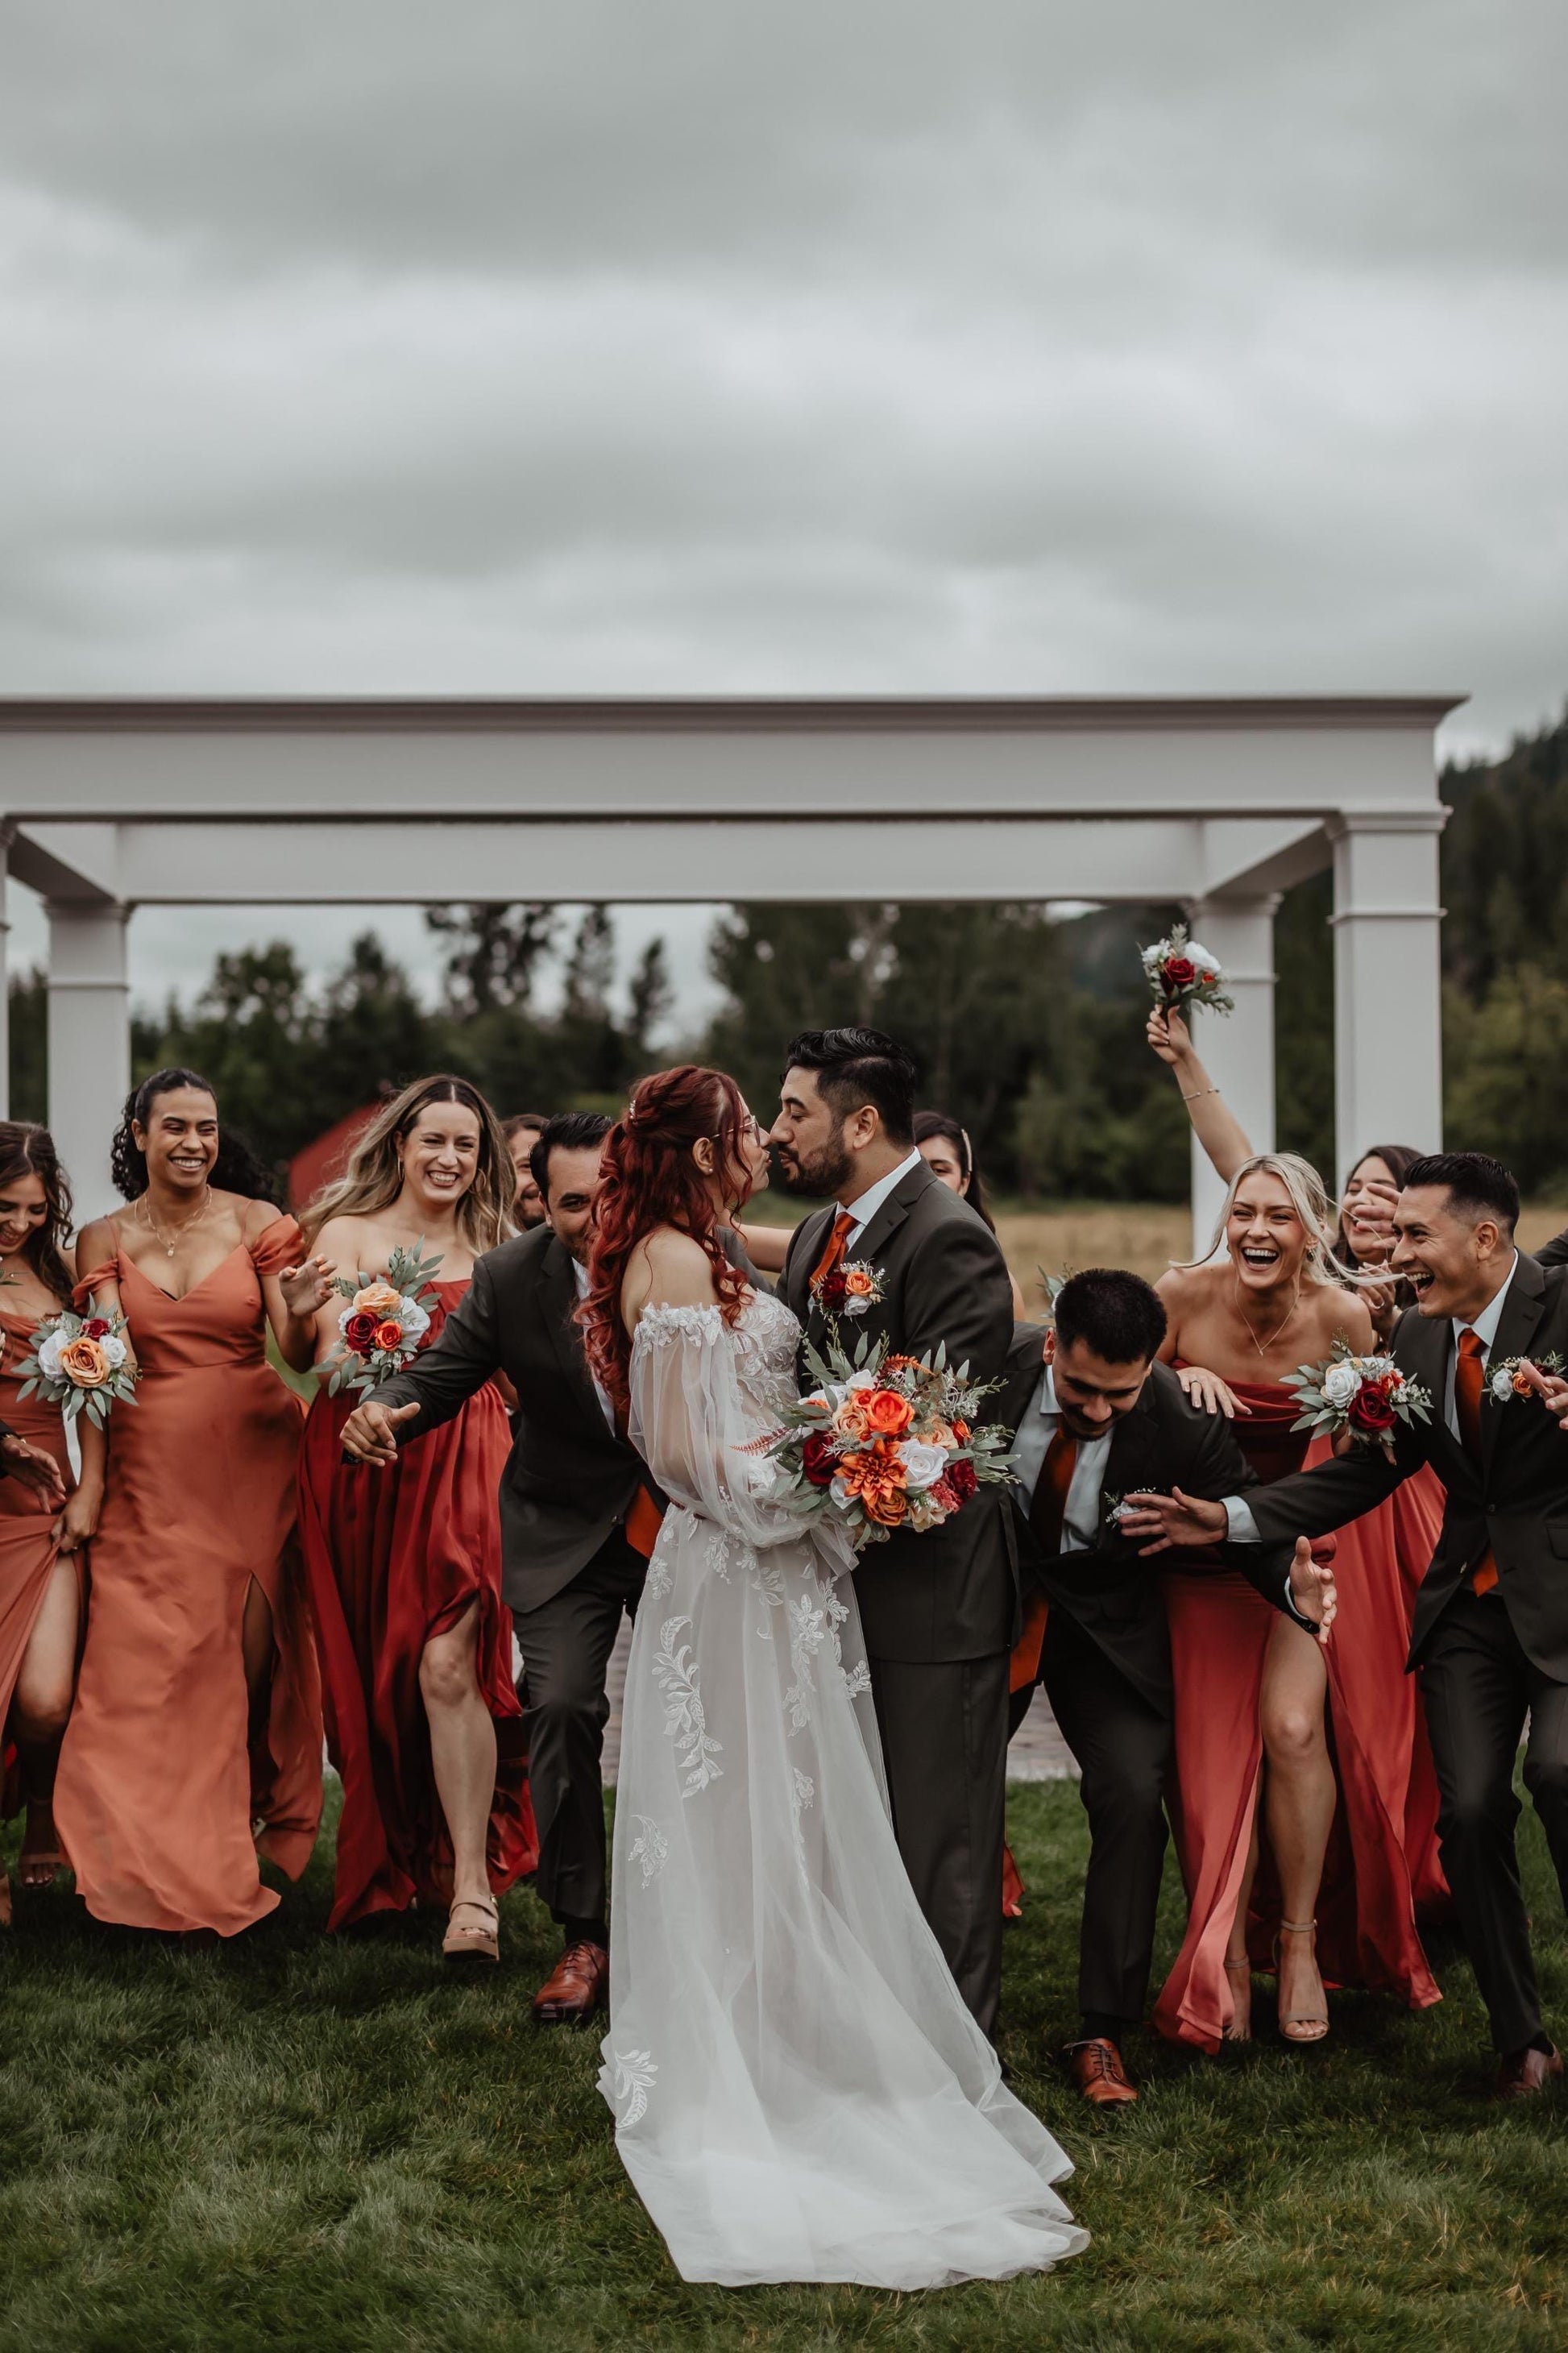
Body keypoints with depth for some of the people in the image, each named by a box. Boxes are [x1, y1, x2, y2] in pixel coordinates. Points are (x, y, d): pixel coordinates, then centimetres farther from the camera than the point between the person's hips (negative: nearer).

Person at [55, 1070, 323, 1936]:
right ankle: (180, 1870, 10)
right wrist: (89, 1482, -13)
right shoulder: (105, 1239, 5)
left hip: (253, 1458, -1)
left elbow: (297, 1356, -1)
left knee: (251, 1650, -1)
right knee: (153, 1661, -2)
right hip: (151, 1468, 1)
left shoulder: (257, 1223, 2)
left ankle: (252, 1821, 23)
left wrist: (298, 1311, -23)